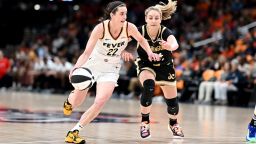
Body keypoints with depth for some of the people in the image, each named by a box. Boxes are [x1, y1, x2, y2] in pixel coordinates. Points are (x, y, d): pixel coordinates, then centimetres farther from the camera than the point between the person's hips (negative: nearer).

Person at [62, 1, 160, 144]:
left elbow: (141, 40, 6)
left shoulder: (129, 27, -17)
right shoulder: (101, 28, -25)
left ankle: (74, 132, -10)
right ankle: (70, 100, 50)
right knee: (76, 102, 10)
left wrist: (150, 53, -10)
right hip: (92, 64, -1)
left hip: (111, 69, 1)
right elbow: (87, 53, -28)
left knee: (100, 102, -20)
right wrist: (76, 67, -45)